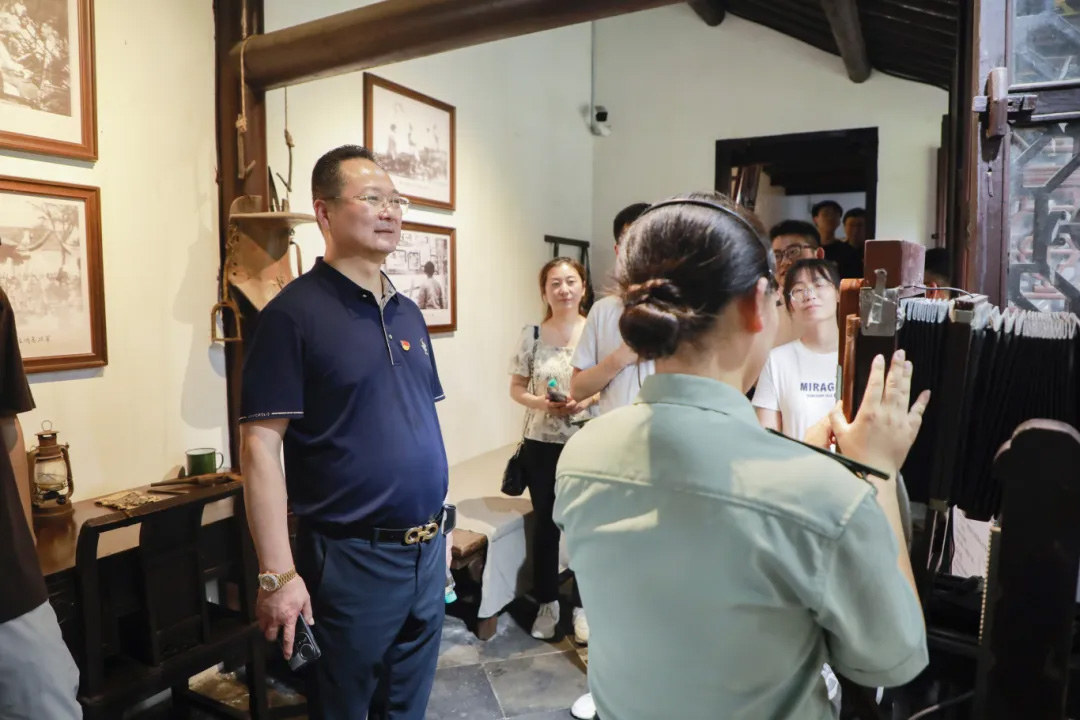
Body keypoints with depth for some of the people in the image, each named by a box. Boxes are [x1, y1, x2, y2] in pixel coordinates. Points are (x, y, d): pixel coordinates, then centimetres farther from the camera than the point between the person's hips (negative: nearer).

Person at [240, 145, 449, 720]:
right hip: (350, 558, -6)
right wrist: (279, 574, -19)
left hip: (427, 550, 7)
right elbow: (260, 445, -16)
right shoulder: (294, 312, -12)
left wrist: (438, 527, 15)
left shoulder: (408, 313, 9)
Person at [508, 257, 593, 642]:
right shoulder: (532, 335, -2)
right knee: (545, 525, 13)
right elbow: (516, 388, 3)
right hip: (541, 444, 1)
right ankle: (547, 603, 31)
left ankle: (582, 605, 28)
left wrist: (586, 401, -17)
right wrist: (540, 403, -16)